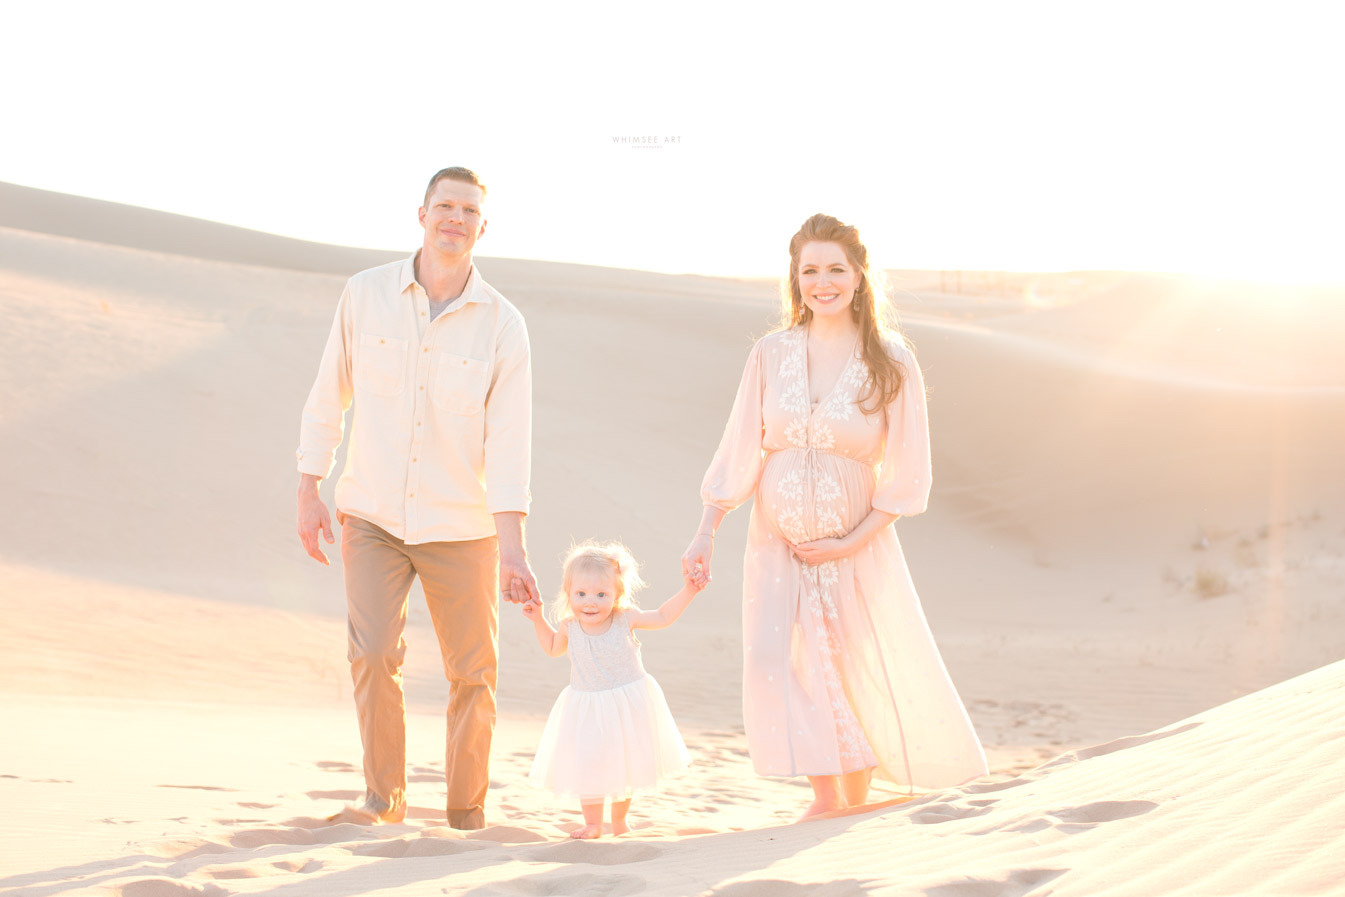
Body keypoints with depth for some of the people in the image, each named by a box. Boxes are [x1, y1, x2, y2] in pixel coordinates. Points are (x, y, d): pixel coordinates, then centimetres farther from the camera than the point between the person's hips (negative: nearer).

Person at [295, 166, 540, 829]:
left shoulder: (502, 325, -9)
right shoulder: (366, 295, -6)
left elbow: (508, 444, -12)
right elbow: (328, 398, 4)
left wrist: (513, 550, -20)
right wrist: (308, 495, 1)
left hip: (461, 527, 0)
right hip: (374, 518, 0)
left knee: (472, 672, 5)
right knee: (373, 655, -14)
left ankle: (467, 803, 24)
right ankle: (383, 796, 6)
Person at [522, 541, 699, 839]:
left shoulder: (625, 618, -13)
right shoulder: (569, 626, -9)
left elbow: (663, 617, -1)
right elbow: (553, 648, 13)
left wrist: (688, 590, -10)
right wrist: (538, 619, 0)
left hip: (628, 705, 0)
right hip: (587, 709, 0)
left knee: (624, 764, 10)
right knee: (588, 765, -3)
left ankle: (619, 819, 29)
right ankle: (593, 823, 15)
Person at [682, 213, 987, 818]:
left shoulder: (891, 362, -8)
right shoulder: (771, 353, -2)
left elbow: (907, 473, -6)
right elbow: (740, 450, 1)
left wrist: (852, 543, -12)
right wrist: (705, 533, -7)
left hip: (858, 546, -1)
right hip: (778, 542, 1)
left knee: (871, 673, 6)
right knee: (776, 656, -15)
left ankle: (856, 796, 31)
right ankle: (824, 793, -2)